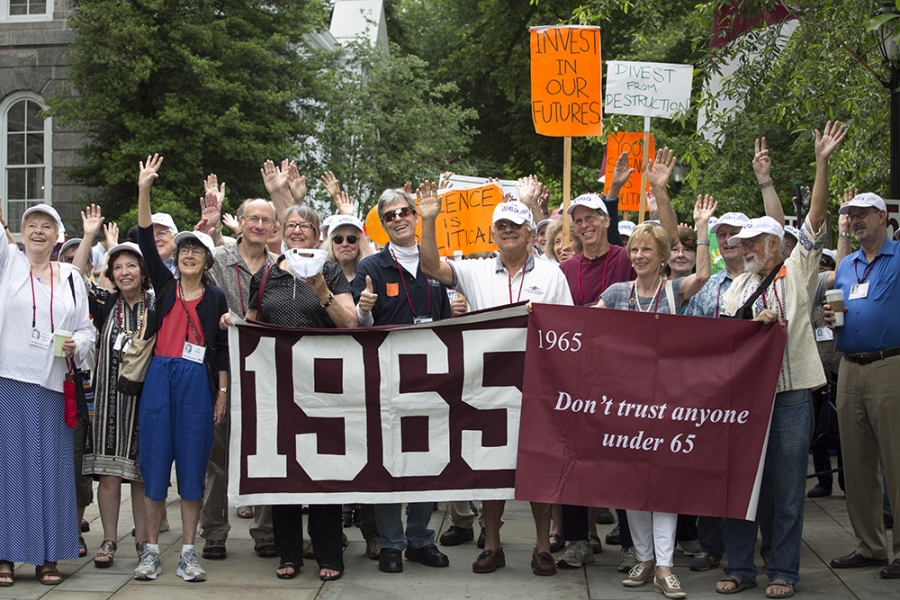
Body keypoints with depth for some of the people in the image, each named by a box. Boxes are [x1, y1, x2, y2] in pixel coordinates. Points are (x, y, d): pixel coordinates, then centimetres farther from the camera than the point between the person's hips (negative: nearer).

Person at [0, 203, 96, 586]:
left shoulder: (70, 278, 14)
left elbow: (86, 329, 14)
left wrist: (76, 346, -5)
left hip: (51, 385, 2)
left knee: (50, 467, 3)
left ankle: (47, 556, 11)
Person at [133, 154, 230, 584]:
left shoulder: (216, 297, 7)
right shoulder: (165, 285, 9)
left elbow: (222, 349, 7)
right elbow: (146, 240, 0)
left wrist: (223, 394, 1)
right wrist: (144, 189, -9)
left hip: (198, 382, -1)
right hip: (160, 377, 1)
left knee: (192, 463, 1)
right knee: (155, 460, 2)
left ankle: (188, 553, 8)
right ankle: (151, 550, 10)